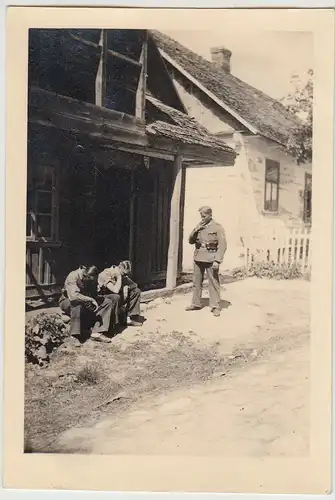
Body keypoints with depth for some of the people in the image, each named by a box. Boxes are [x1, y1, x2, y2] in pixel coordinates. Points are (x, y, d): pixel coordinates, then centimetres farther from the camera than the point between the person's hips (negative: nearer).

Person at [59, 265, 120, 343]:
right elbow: (73, 296, -40)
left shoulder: (92, 279, -7)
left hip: (87, 302, 6)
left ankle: (97, 332, -24)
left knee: (108, 302, -12)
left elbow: (94, 295, 2)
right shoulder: (72, 276, -26)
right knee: (77, 303, -42)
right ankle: (74, 336, -36)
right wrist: (91, 300, -38)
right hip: (67, 302, -6)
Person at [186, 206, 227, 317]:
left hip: (211, 259, -6)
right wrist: (195, 230, -4)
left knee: (213, 282, -3)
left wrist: (217, 261, -17)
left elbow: (222, 245, -9)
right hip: (198, 257, 6)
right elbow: (191, 241, 14)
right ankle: (196, 304, 20)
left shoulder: (218, 227, -4)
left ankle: (215, 306, 1)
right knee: (196, 282, 10)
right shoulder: (199, 226, 13)